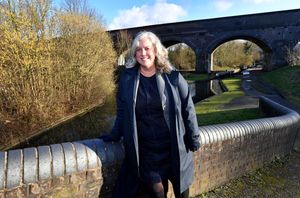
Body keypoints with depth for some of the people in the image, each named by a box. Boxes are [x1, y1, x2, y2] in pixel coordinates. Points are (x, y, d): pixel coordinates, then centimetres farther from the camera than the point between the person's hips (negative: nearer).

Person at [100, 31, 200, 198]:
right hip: (146, 148, 0)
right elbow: (122, 111, 5)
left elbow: (187, 107, -1)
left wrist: (194, 137, 0)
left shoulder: (172, 77, -7)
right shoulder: (127, 78, -3)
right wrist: (115, 135, 7)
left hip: (175, 146, 0)